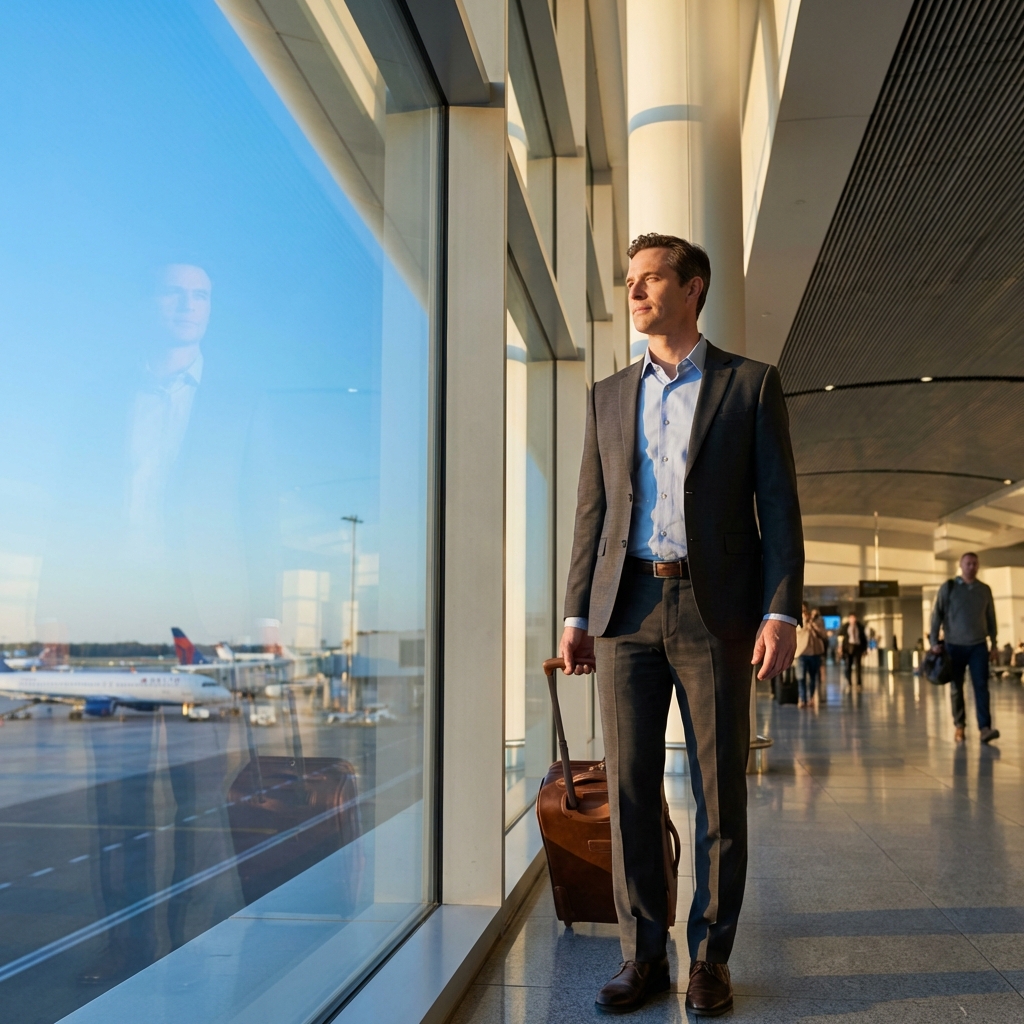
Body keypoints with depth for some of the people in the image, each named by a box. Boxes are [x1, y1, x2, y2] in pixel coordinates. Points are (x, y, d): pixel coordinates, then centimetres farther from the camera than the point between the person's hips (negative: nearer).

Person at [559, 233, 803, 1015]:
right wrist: (577, 614, 6)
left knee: (719, 791, 3)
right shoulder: (609, 397, 14)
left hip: (715, 610, -3)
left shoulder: (752, 384, 5)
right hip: (627, 608, 3)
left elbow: (779, 504, 0)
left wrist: (781, 612, -10)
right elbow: (592, 511, 13)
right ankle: (644, 955, 14)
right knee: (630, 789, 3)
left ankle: (711, 958, 16)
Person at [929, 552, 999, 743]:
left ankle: (985, 728, -13)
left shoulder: (985, 589, 6)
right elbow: (937, 615, -3)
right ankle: (959, 725, 16)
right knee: (956, 688, 5)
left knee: (981, 686, -8)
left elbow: (990, 616, 12)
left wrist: (994, 641, 11)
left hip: (978, 645, 1)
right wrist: (934, 641, -9)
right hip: (954, 645, -1)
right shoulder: (948, 587, -2)